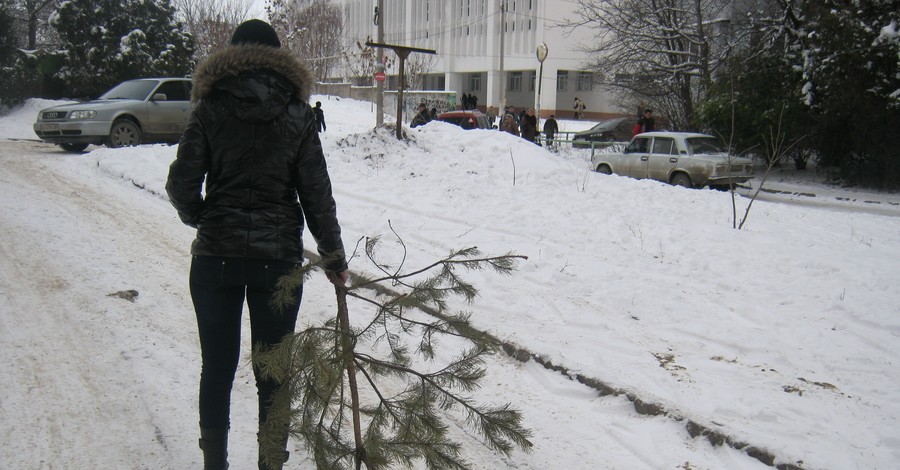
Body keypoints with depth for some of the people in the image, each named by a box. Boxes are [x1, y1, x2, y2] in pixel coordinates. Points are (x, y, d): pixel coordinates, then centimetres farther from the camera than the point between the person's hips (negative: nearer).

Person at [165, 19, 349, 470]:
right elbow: (316, 191, -3)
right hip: (279, 255, 0)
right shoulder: (297, 112, 0)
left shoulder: (209, 108, 0)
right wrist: (333, 253, 5)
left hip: (216, 254, 0)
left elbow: (181, 184, -4)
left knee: (217, 366, 13)